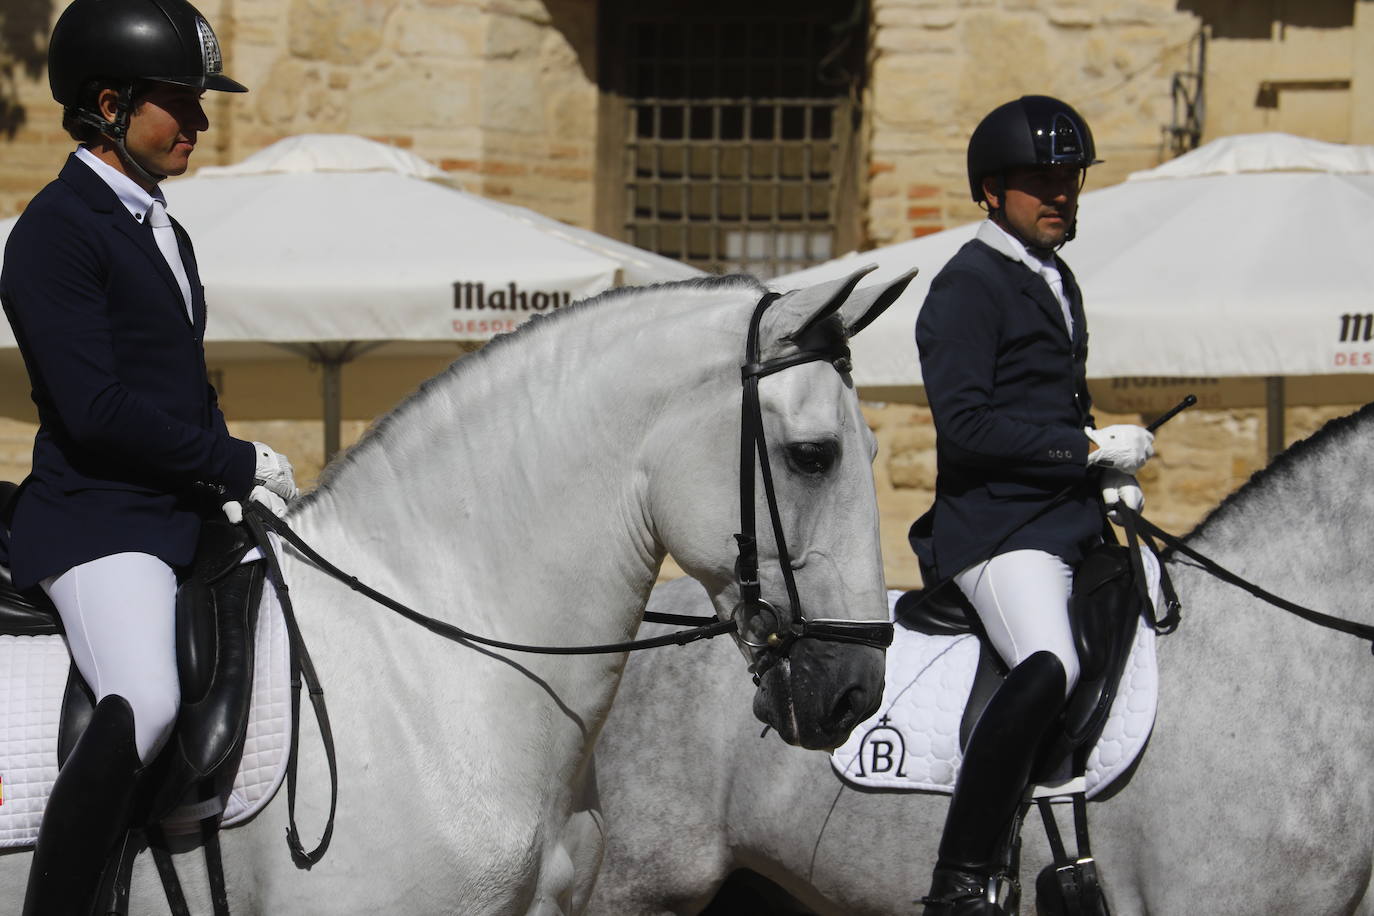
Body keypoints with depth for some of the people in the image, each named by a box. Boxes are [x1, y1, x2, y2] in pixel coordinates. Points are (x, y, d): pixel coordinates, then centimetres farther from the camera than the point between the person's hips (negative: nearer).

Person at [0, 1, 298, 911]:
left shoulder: (159, 226, 17)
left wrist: (244, 477, 9)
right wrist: (240, 462, -13)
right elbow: (95, 410, -20)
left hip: (187, 511, 10)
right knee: (145, 708, -31)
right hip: (95, 519, -10)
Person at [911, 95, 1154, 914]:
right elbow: (965, 424, -18)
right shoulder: (969, 285, -7)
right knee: (1050, 666, -32)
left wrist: (1110, 477, 14)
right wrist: (1090, 449, -15)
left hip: (1072, 518, 10)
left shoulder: (1056, 280, 21)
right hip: (996, 526, -10)